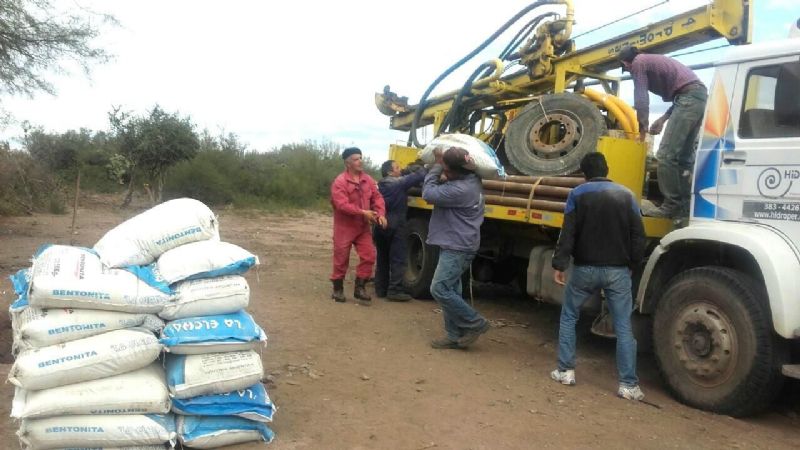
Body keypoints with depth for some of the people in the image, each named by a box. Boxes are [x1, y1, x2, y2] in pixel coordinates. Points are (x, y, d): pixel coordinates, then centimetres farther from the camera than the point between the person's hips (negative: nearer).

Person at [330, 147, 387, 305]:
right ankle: (337, 289, 20)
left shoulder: (368, 179, 4)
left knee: (368, 256, 0)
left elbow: (377, 198, 4)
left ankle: (359, 288, 13)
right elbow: (342, 205, -24)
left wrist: (380, 214, -14)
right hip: (345, 227, -5)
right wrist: (363, 212, -27)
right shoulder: (340, 182, -16)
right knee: (341, 259, 4)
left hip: (363, 227, 5)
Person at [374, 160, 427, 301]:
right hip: (395, 224, -7)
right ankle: (394, 290, -6)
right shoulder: (400, 182, -10)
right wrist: (423, 167, 5)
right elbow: (419, 176, -10)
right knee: (398, 259, -4)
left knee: (382, 258, 13)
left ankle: (380, 289, 18)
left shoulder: (381, 184, 11)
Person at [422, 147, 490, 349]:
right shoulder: (471, 180, 6)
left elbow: (429, 194, -20)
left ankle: (476, 323, 3)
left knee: (439, 289, -8)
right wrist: (440, 167, 0)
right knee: (450, 290, 12)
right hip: (456, 245, 10)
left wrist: (437, 166, -9)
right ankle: (455, 336, 17)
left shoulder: (461, 189, -26)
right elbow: (442, 189, 19)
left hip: (457, 247, -10)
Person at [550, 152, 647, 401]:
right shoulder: (626, 195, 5)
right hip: (618, 270, 2)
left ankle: (566, 371, 16)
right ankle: (628, 384, 4)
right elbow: (638, 235, 4)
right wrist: (633, 264, 13)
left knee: (568, 316, 16)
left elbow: (568, 233, -9)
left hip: (585, 268, -1)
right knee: (623, 327, 4)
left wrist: (560, 263, -6)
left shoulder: (578, 193, -2)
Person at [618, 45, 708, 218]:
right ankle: (684, 206, 10)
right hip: (700, 94, 10)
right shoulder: (653, 61, 31)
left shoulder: (638, 63, 5)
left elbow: (641, 100, -3)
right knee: (684, 156, 11)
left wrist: (642, 130, 3)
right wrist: (663, 119, 27)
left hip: (689, 97, -10)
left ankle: (672, 205, -15)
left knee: (666, 154, -13)